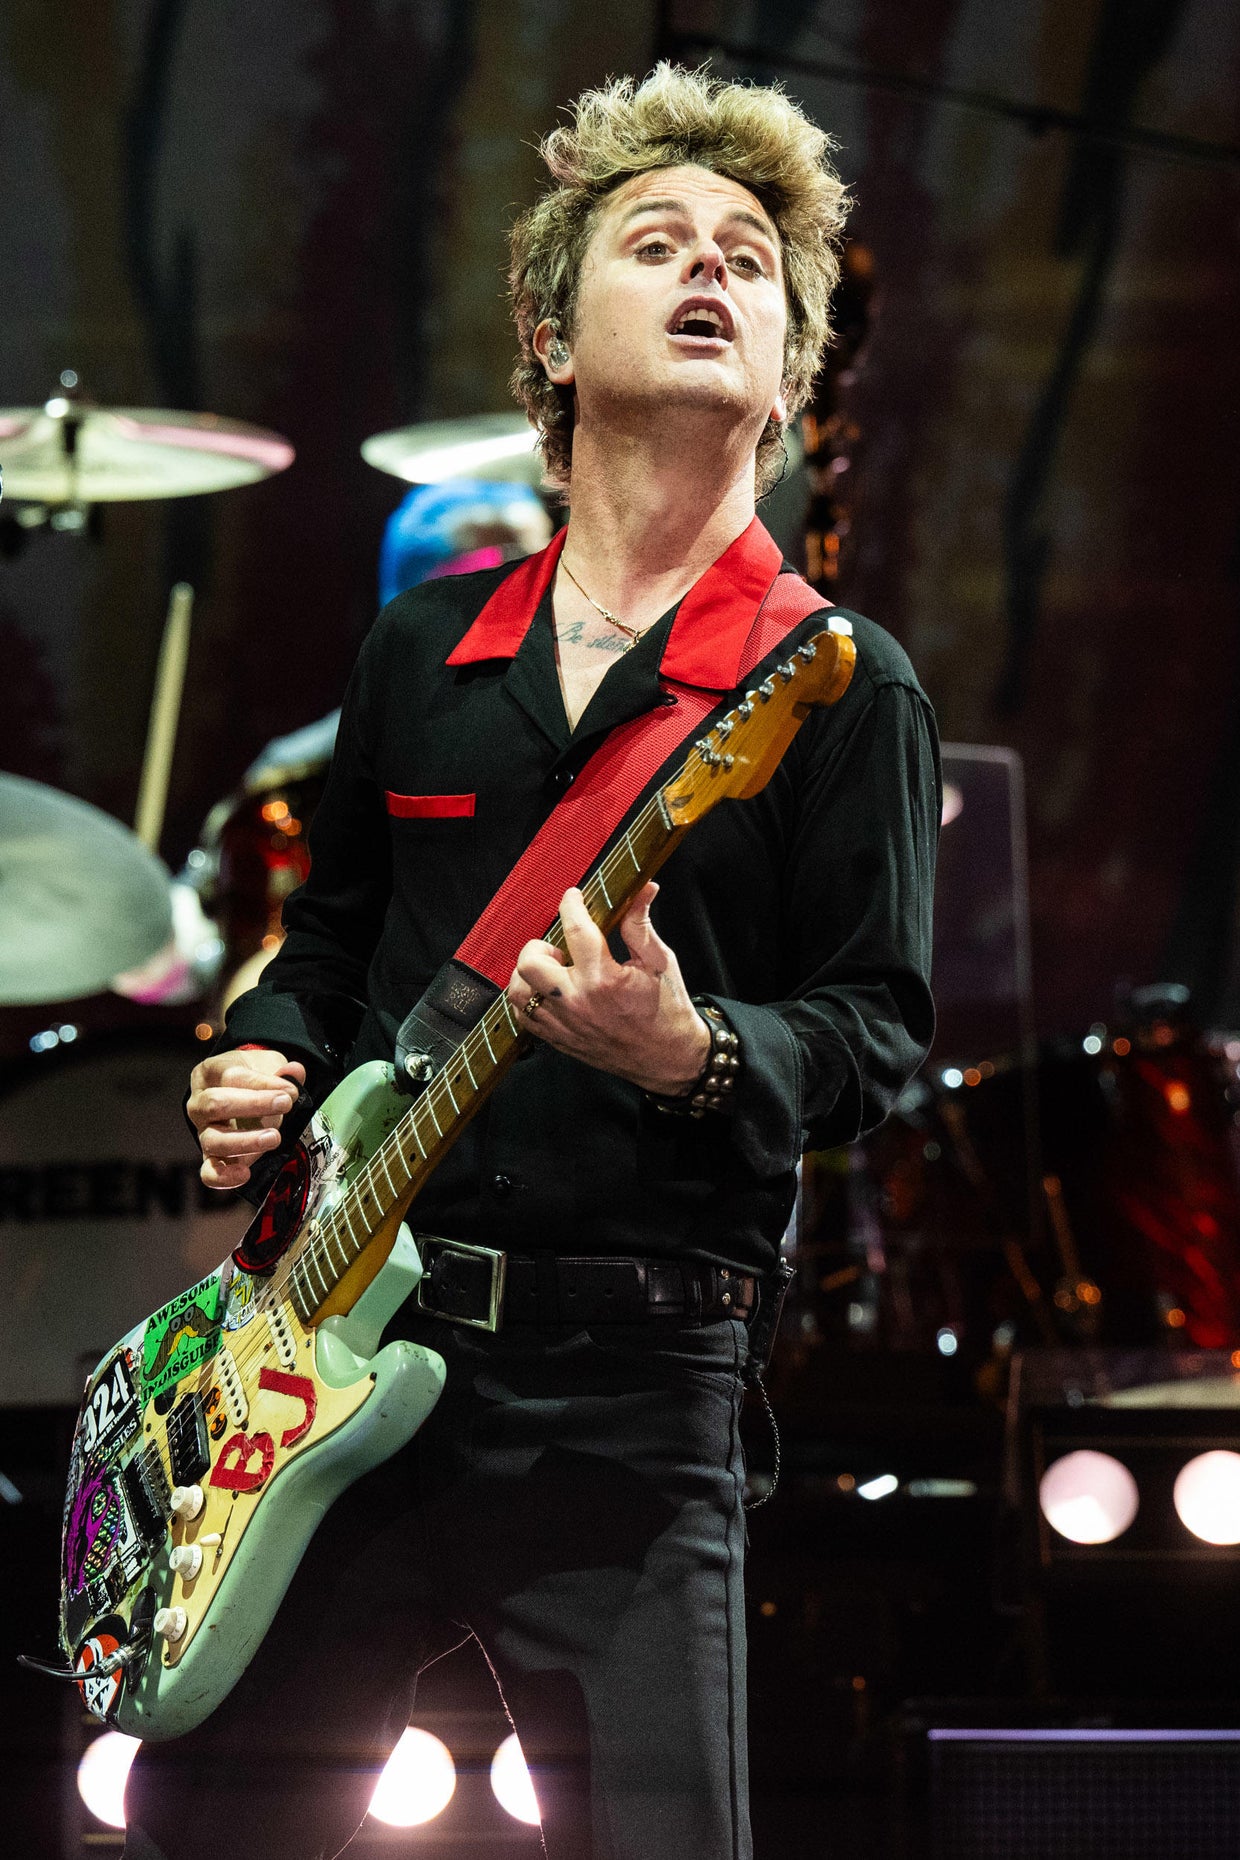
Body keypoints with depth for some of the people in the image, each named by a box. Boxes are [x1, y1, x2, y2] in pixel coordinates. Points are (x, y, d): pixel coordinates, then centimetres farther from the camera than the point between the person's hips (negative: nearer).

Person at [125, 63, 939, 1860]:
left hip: (627, 1391, -4)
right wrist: (263, 1064, 2)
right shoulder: (426, 643, 15)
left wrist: (693, 1058, -23)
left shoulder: (841, 684, 2)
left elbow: (879, 1031, -3)